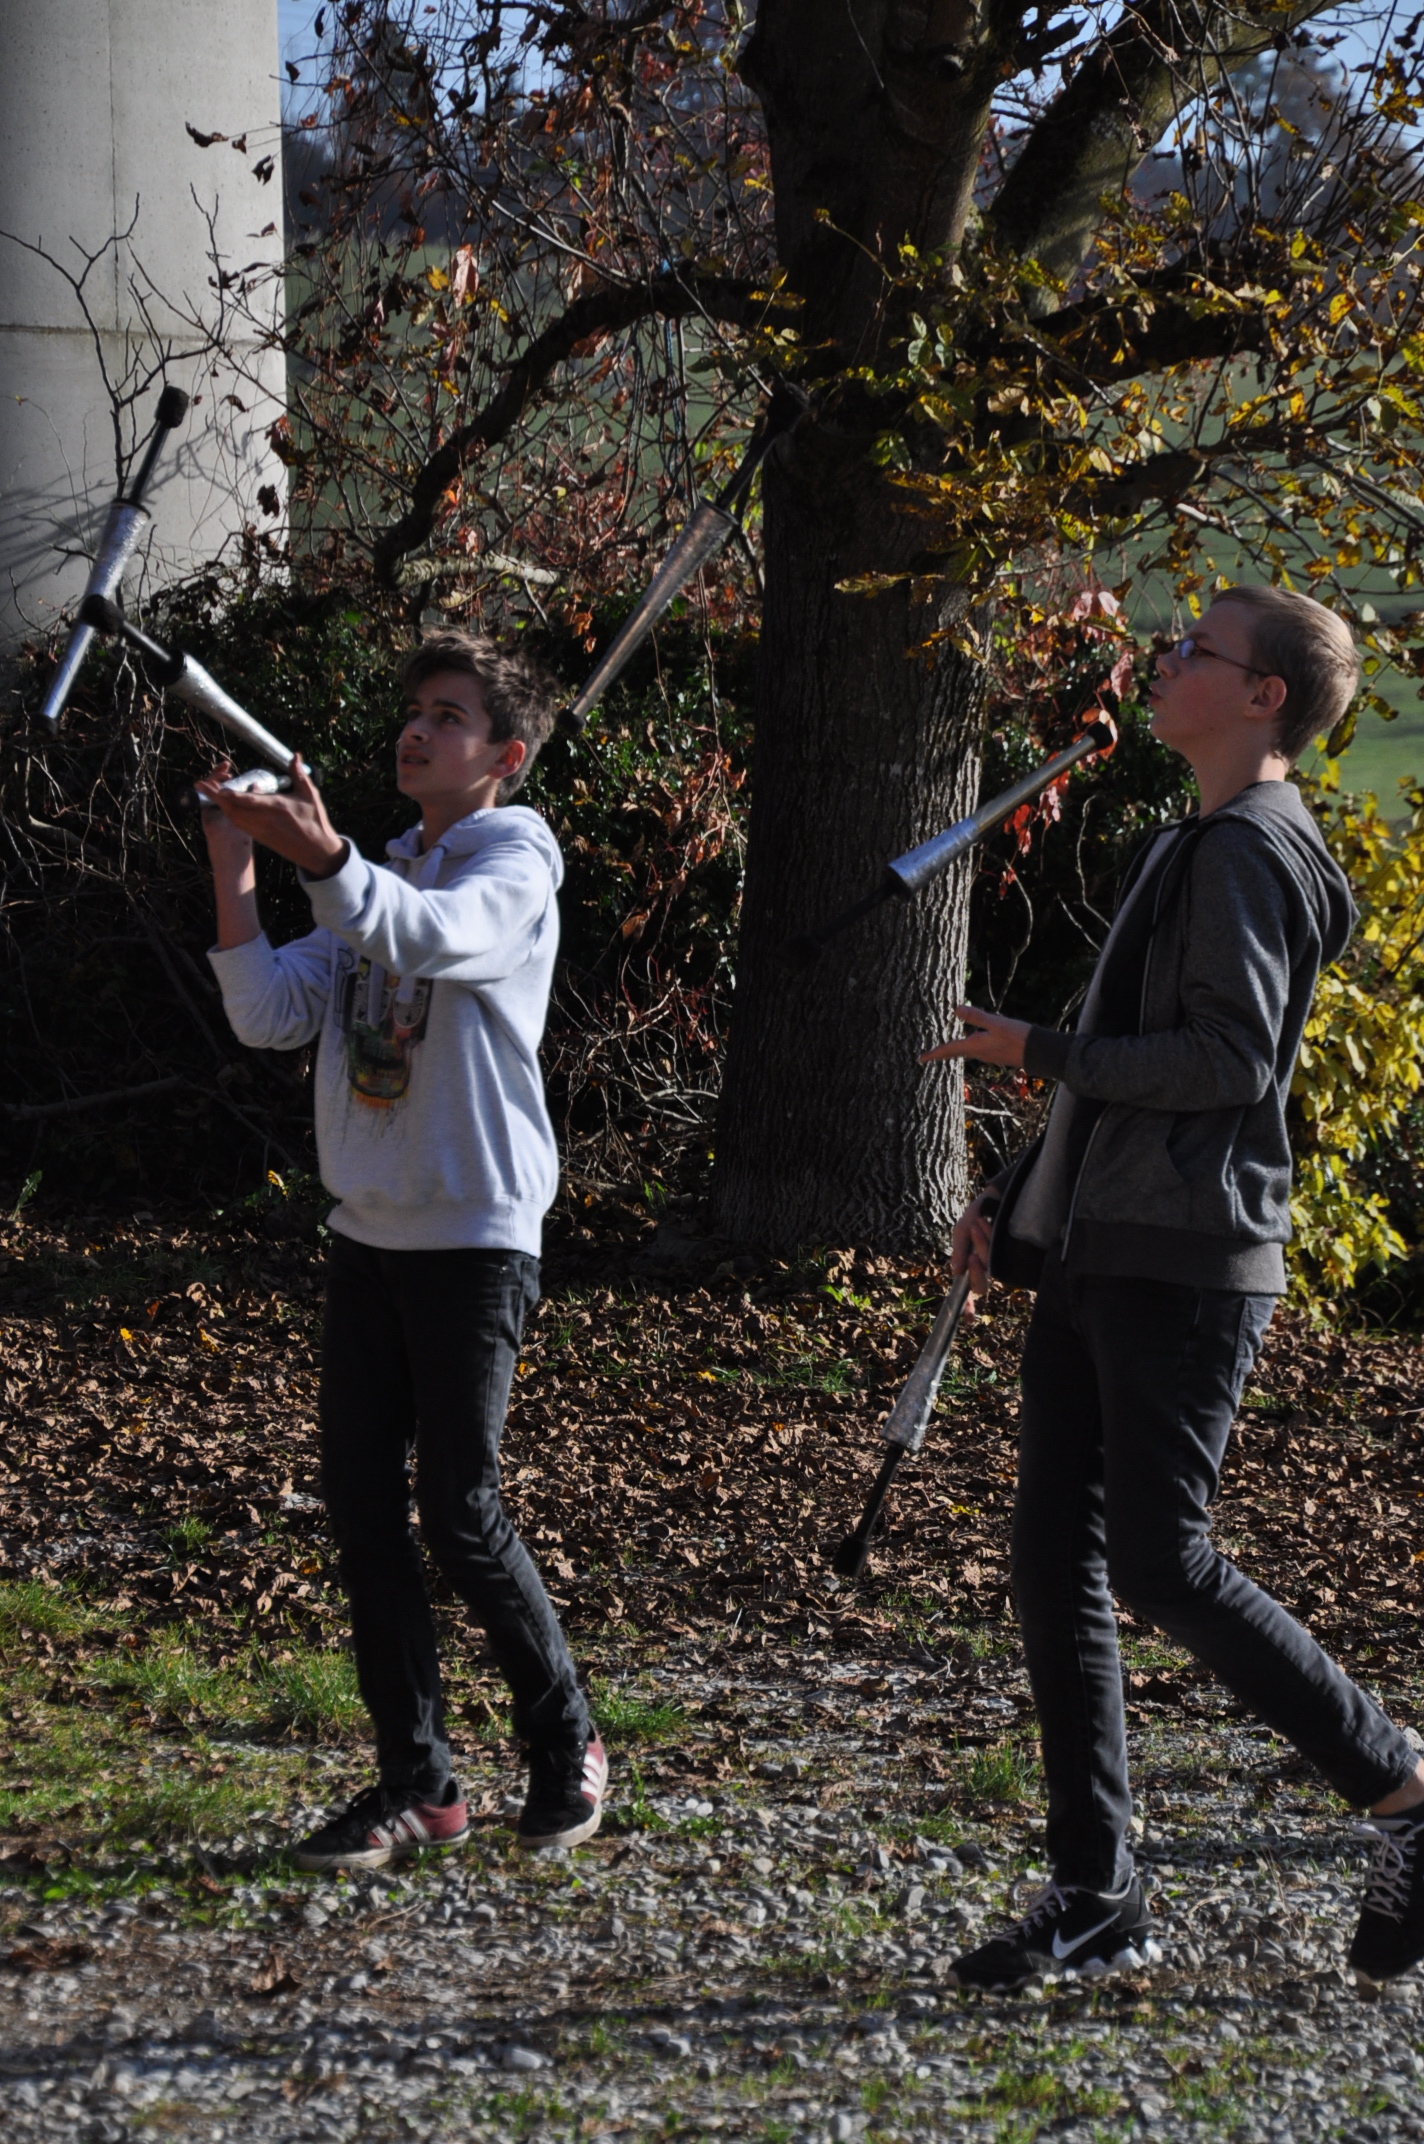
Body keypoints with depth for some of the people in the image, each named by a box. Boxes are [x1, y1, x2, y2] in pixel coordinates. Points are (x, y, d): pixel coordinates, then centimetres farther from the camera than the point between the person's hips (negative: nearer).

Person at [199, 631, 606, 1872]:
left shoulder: (513, 864, -5)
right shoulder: (380, 884, 17)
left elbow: (431, 937, -29)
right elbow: (270, 1015, 6)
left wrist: (323, 859, -45)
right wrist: (234, 870, -5)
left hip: (476, 1233, -7)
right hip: (369, 1227, 7)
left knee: (459, 1511, -6)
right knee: (363, 1503, 3)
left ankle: (565, 1743, 13)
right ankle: (417, 1783, 10)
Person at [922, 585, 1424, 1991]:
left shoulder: (1253, 852, -11)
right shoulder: (1187, 848, 20)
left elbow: (1231, 1057, -21)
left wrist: (1037, 1053, -13)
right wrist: (1015, 1200, 23)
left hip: (1187, 1267, -10)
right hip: (1101, 1256, 10)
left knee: (1162, 1562, -11)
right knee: (1055, 1560, 6)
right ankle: (1098, 1897, 11)